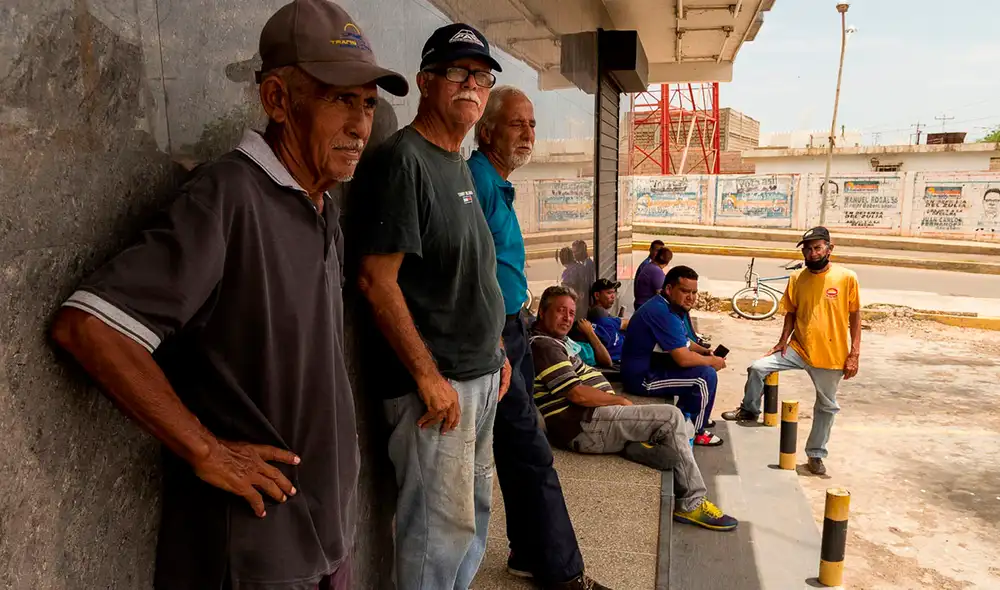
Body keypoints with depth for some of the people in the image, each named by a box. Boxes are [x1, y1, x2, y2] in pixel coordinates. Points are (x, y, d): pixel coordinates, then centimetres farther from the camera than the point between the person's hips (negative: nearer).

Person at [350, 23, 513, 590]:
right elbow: (377, 279, -20)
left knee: (475, 511, 20)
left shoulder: (461, 167, 14)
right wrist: (429, 376, -20)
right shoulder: (401, 159, -14)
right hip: (434, 382, -9)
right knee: (440, 527, 0)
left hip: (480, 378, 9)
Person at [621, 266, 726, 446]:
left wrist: (706, 352, 4)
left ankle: (687, 416, 32)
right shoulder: (663, 314, -25)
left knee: (701, 365, 19)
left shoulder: (668, 308, 9)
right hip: (642, 377, -11)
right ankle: (694, 431, 1)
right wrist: (712, 361, -11)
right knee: (706, 376, -16)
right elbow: (683, 358, -28)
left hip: (649, 367, 11)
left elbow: (683, 343, 22)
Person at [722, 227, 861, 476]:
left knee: (826, 407, 11)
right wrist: (783, 341, -5)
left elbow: (855, 316, -4)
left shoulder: (847, 278, -8)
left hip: (832, 356, -2)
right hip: (798, 349, 2)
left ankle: (816, 454, 29)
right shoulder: (797, 279, 0)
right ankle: (749, 410, 14)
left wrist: (854, 354, -7)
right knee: (757, 368, -11)